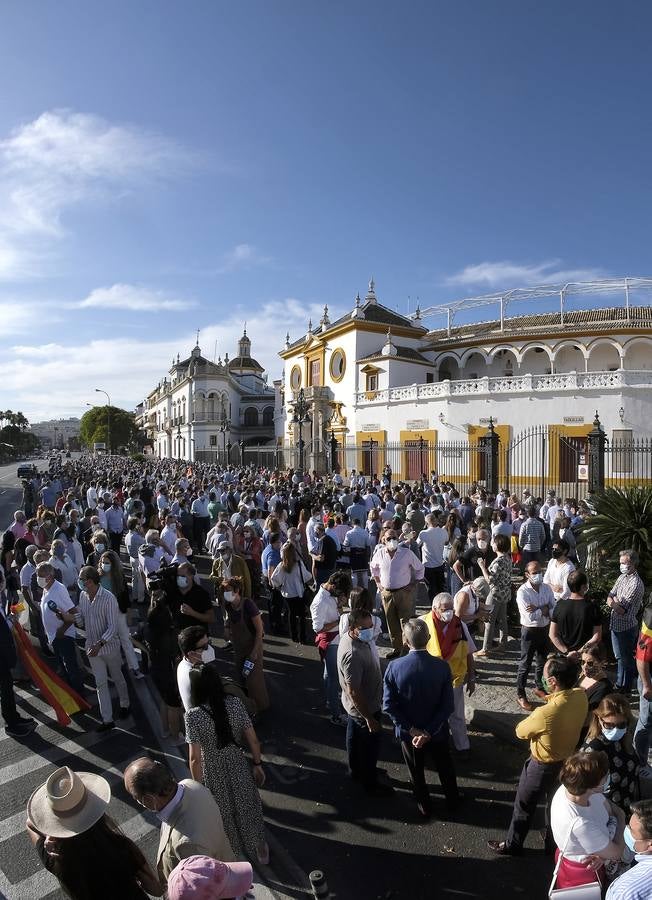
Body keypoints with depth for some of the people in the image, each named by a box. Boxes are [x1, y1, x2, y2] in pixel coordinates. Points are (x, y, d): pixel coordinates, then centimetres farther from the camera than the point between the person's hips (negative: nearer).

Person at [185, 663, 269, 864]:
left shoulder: (193, 715, -26)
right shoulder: (235, 703, -18)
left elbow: (195, 758, -21)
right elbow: (252, 740, -9)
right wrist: (257, 764, 5)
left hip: (214, 776, -2)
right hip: (239, 770, 2)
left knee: (224, 817, 26)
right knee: (247, 811, 27)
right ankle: (261, 851, 50)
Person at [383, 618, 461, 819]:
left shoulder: (394, 667, -25)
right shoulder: (442, 667, -23)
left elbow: (389, 706, -20)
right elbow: (448, 706, -20)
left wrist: (411, 730, -13)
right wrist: (429, 731, -16)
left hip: (408, 733, -1)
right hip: (437, 731, 1)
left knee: (416, 772, 26)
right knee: (445, 768, 29)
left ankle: (425, 807, 45)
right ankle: (452, 801, 50)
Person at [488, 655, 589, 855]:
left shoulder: (546, 713, -42)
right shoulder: (581, 696, -22)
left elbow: (520, 731, -21)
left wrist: (535, 713, -7)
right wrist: (550, 697, -11)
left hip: (543, 766, -6)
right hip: (567, 760, 6)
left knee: (524, 805, 19)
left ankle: (513, 845, 39)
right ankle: (553, 840, 52)